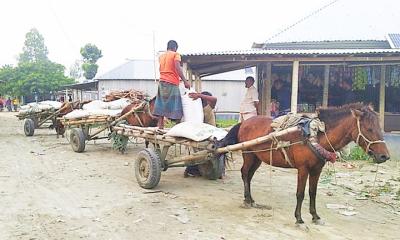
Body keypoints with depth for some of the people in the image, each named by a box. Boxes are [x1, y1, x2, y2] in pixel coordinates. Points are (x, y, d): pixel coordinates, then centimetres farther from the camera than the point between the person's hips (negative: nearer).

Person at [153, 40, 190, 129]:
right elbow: (177, 68, -14)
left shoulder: (161, 56, 19)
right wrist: (185, 81, -17)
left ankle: (160, 126, 3)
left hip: (162, 82, 6)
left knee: (162, 104, 5)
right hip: (172, 83, -6)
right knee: (174, 105, -6)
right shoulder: (175, 54, -1)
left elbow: (161, 69, 15)